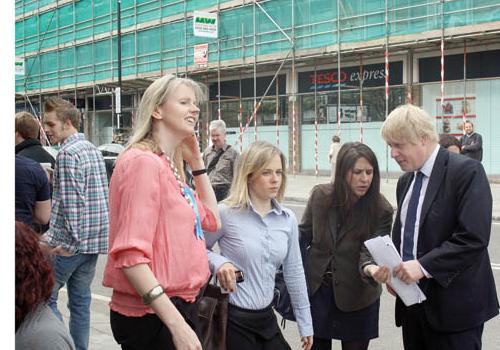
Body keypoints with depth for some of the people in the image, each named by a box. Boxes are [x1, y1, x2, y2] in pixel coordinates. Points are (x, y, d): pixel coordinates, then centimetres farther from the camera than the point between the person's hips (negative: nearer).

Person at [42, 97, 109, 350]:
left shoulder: (67, 153, -14)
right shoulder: (93, 150, 14)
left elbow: (70, 202, -19)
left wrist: (69, 242, -16)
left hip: (70, 242, -8)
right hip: (94, 240, 8)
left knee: (45, 297, 2)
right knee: (80, 301, 12)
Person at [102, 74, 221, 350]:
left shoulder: (168, 165, 11)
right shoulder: (144, 162, -17)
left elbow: (211, 220, 19)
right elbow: (131, 255, -26)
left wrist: (196, 161, 10)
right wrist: (177, 324, -29)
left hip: (176, 306, 9)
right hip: (153, 315, -9)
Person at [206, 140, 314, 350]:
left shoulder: (288, 219, 3)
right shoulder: (226, 213, -13)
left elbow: (294, 271, 10)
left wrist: (305, 323, 13)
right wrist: (219, 262, -23)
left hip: (266, 317, 5)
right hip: (233, 319, -5)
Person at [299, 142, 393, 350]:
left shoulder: (381, 210, -14)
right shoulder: (320, 195, -9)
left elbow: (368, 252, -18)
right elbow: (304, 235, 4)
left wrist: (371, 269, -40)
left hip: (355, 297, -2)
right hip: (315, 290, 2)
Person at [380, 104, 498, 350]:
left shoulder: (466, 171, -12)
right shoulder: (405, 181, 13)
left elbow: (473, 238, -20)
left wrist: (424, 266, -22)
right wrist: (394, 270, 1)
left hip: (453, 304, -7)